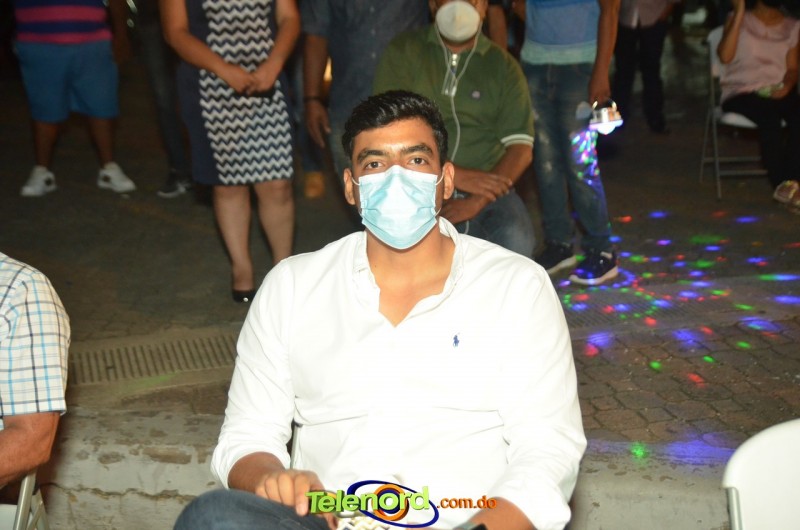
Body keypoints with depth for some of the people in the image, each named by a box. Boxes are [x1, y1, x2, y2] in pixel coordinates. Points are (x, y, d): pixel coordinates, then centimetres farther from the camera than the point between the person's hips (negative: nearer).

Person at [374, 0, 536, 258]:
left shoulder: (503, 65, 8)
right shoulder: (403, 51, 5)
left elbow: (521, 148, -1)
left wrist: (476, 202, -16)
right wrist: (456, 175, -16)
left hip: (487, 188, 1)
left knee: (517, 242, -29)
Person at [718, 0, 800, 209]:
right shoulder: (739, 20, 3)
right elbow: (725, 56, -13)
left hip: (778, 92, 3)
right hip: (742, 92, -3)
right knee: (770, 117, -35)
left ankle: (783, 182, -23)